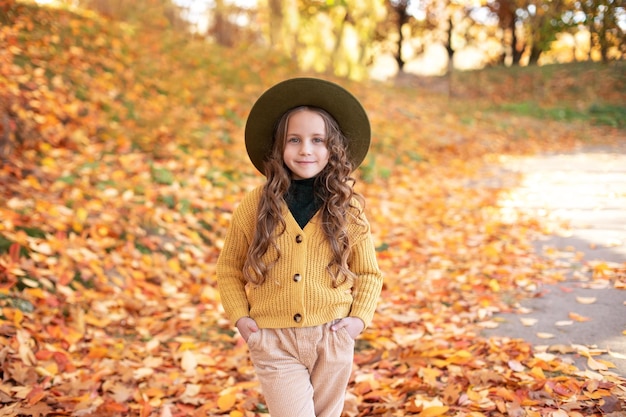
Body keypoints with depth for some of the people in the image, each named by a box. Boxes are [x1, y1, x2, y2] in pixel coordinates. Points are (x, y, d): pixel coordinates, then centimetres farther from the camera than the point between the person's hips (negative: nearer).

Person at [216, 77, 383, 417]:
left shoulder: (348, 209, -2)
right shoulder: (255, 206, -5)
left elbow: (369, 273, 8)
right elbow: (229, 269, 6)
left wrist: (359, 318, -5)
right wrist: (240, 317, -5)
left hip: (332, 339, 2)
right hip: (273, 342, -2)